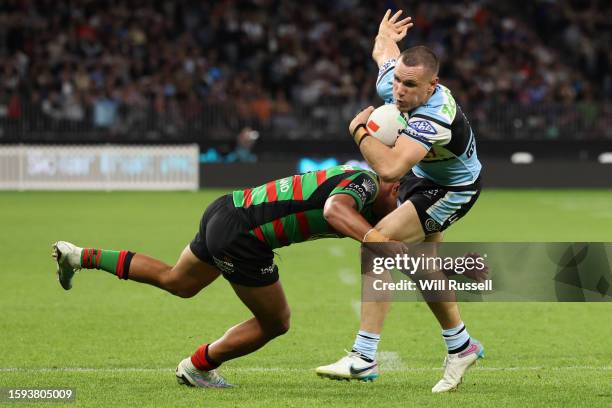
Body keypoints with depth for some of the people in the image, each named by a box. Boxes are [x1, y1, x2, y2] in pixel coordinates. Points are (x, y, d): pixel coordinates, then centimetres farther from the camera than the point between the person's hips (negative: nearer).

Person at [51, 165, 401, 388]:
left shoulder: (358, 176, 11)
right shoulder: (364, 184, -19)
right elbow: (335, 210, -41)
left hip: (225, 211, 10)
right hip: (241, 237, -10)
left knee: (175, 281, 33)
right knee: (275, 323, 6)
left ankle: (80, 256, 35)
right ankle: (198, 367, 22)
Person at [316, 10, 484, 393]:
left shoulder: (434, 119, -41)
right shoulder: (389, 82, -19)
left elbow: (389, 168, -54)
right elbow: (384, 49, 7)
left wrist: (360, 129, -37)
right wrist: (385, 34, 32)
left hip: (452, 189, -9)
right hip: (421, 178, 9)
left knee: (378, 242, -24)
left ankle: (363, 356, -25)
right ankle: (460, 346, 38)